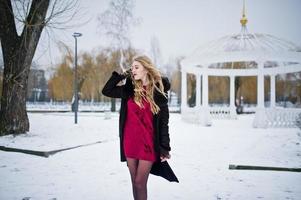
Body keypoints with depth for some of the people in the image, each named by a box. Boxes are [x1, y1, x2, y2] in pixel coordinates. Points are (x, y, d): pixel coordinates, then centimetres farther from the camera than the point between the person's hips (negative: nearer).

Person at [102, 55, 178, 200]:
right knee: (134, 182, 12)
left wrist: (164, 147, -6)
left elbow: (163, 121, -3)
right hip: (130, 142, 4)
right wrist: (120, 75, 4)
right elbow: (106, 91, 13)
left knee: (140, 183, -3)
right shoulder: (130, 89, 7)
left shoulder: (159, 91, -4)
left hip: (148, 143, -4)